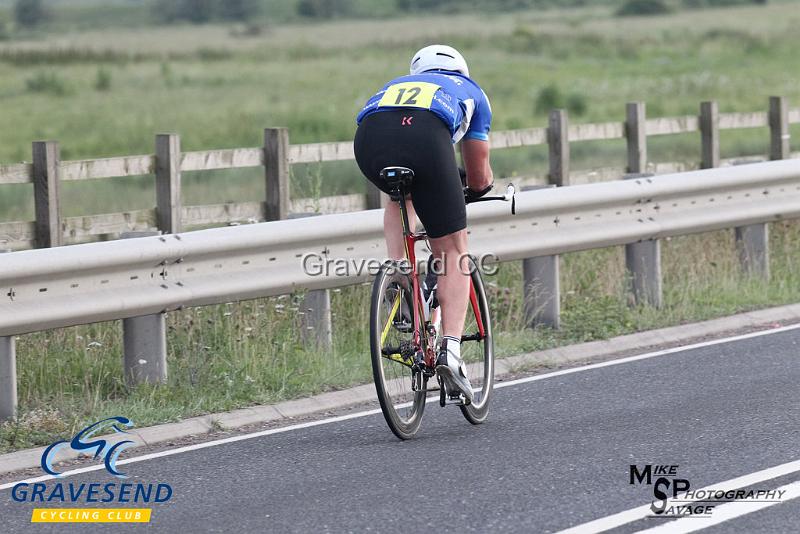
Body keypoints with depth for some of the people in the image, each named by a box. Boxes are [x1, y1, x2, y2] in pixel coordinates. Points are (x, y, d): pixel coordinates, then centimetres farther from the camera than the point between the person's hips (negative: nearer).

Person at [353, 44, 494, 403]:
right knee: (453, 252, 10)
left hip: (369, 136, 3)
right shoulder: (471, 91, 39)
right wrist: (473, 191, 65)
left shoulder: (396, 85, 45)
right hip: (425, 137, -3)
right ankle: (450, 350, -6)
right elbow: (480, 177, 41)